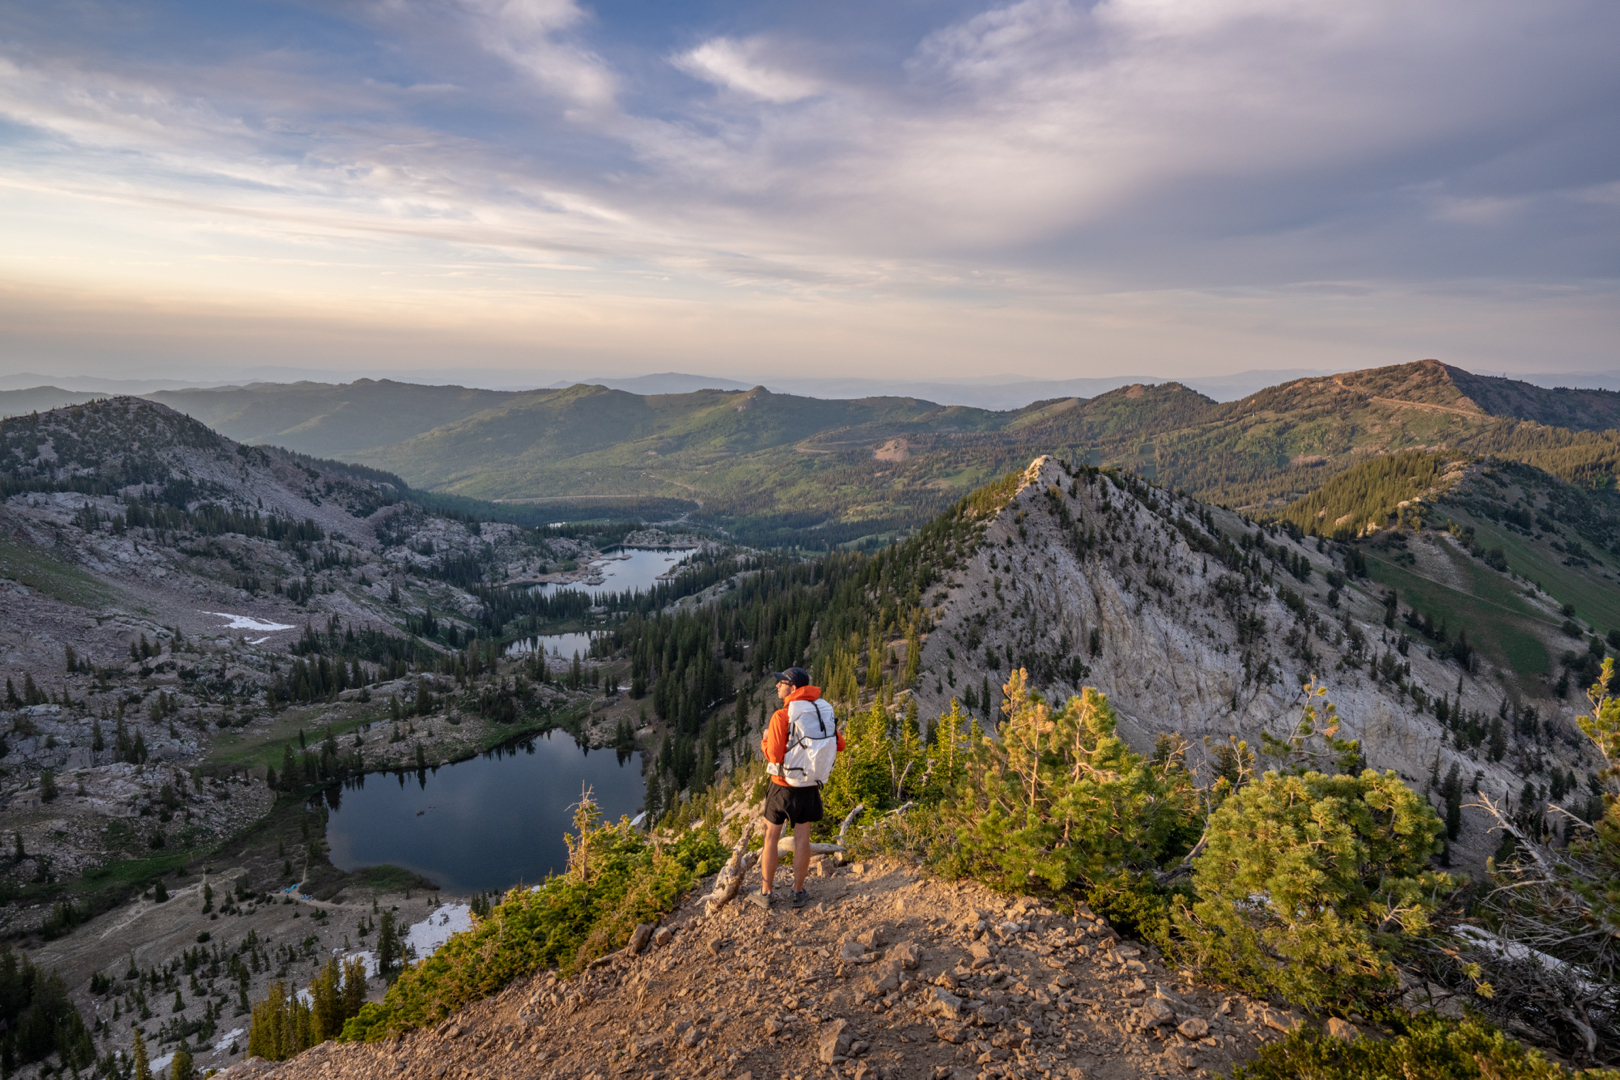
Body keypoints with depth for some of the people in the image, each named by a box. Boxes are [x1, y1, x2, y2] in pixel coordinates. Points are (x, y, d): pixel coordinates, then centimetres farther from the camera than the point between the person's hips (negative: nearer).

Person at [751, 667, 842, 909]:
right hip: (810, 785, 4)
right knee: (802, 838, 13)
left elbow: (774, 755, -21)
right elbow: (839, 744, 3)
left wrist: (765, 740, -2)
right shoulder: (824, 711, -3)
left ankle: (765, 894, 19)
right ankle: (798, 892, 21)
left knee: (771, 837, 10)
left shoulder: (781, 716, -20)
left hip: (783, 785, -4)